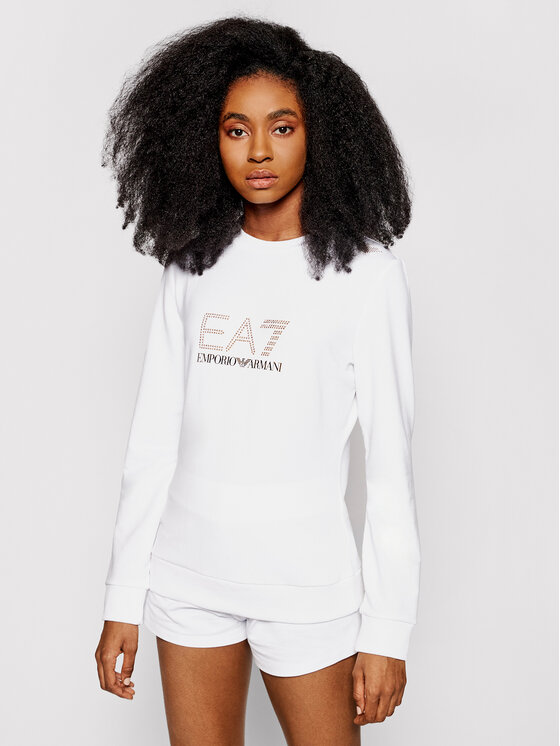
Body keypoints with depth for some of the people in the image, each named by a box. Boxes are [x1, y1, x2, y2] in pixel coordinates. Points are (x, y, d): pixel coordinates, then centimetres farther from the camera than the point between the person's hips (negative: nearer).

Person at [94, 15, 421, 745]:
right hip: (187, 572, 4)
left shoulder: (365, 272, -7)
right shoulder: (193, 265, 4)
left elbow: (390, 460, -7)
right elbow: (154, 437, 6)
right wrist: (122, 600, 5)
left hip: (307, 576, -3)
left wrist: (388, 630, -8)